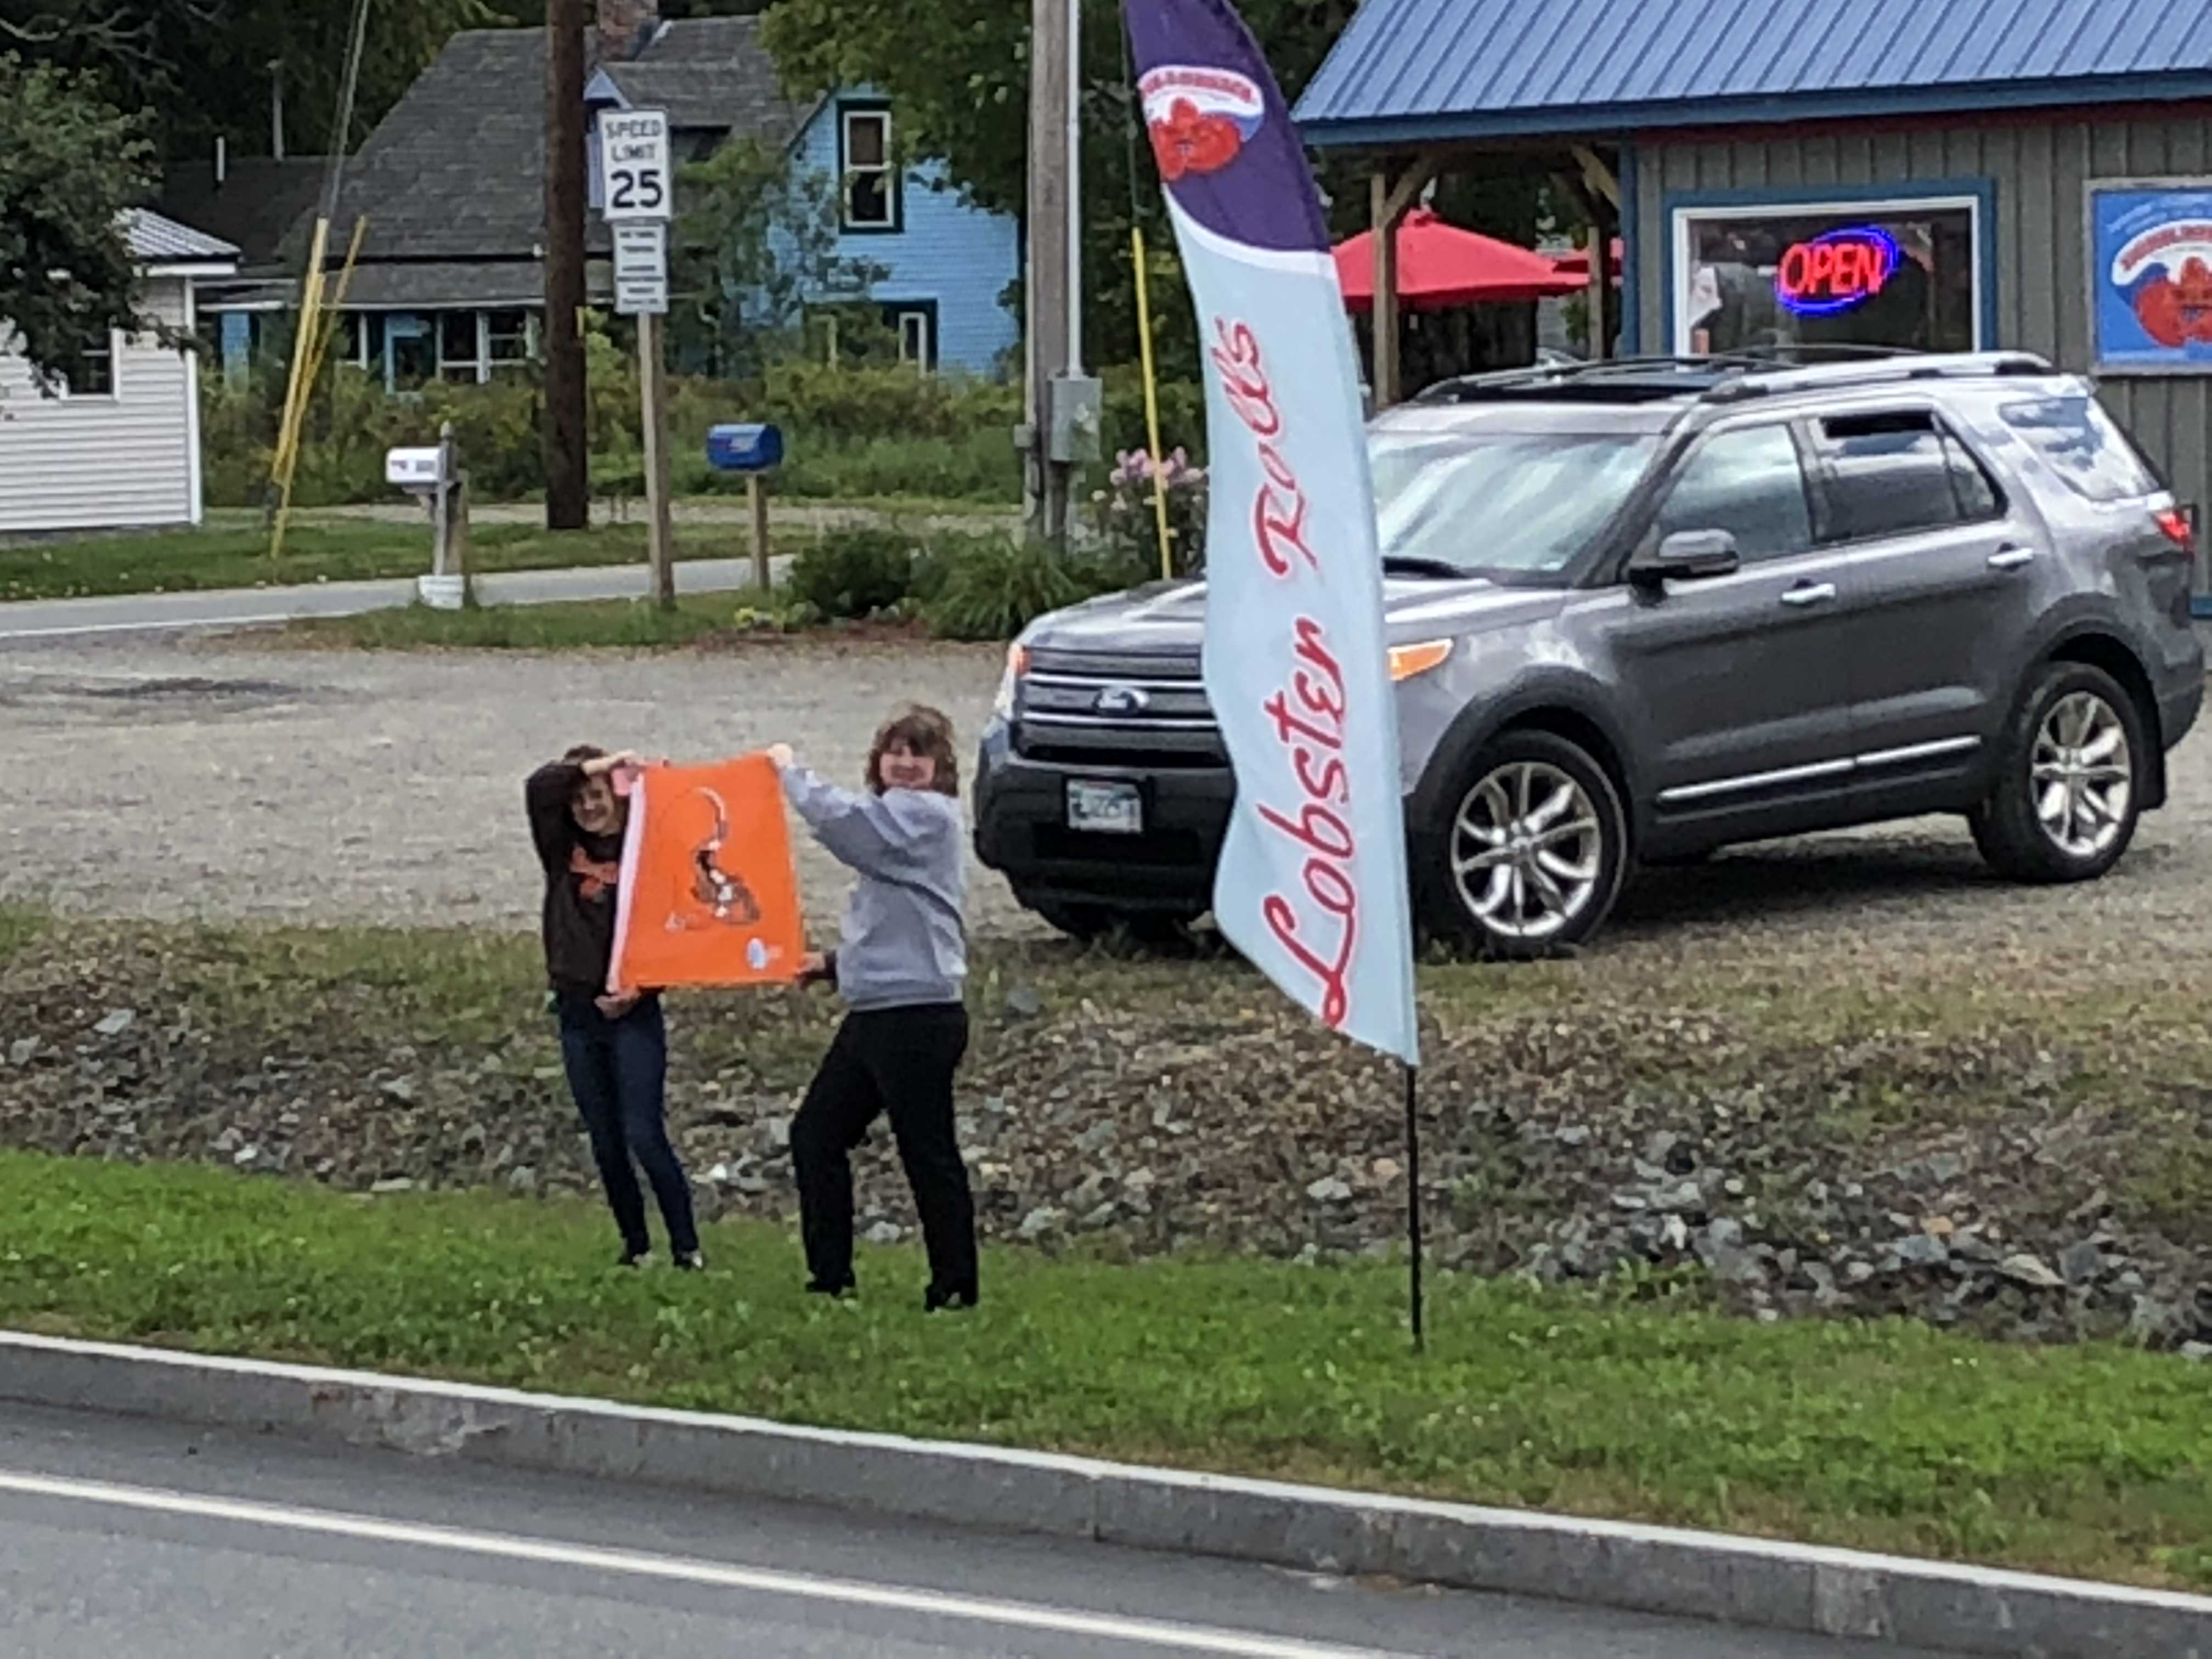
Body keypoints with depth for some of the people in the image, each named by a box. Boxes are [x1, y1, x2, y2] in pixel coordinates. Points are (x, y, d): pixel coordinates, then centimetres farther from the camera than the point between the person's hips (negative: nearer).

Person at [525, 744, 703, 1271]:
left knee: (645, 1136, -11)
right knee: (606, 1143, 9)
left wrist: (639, 989, -17)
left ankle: (687, 1248, -6)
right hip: (578, 1014, 4)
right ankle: (635, 1247, 18)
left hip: (632, 1014, -4)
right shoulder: (563, 852, 6)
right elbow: (537, 787, -10)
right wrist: (596, 764, -16)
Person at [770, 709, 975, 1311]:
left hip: (918, 1018, -10)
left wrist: (791, 773, -9)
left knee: (929, 1154, -5)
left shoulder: (929, 816, -11)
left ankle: (955, 1289, 3)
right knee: (816, 1132, 12)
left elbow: (847, 824, -25)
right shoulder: (898, 821, 19)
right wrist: (834, 963, 13)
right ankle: (831, 1277, 17)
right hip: (875, 1013, 10)